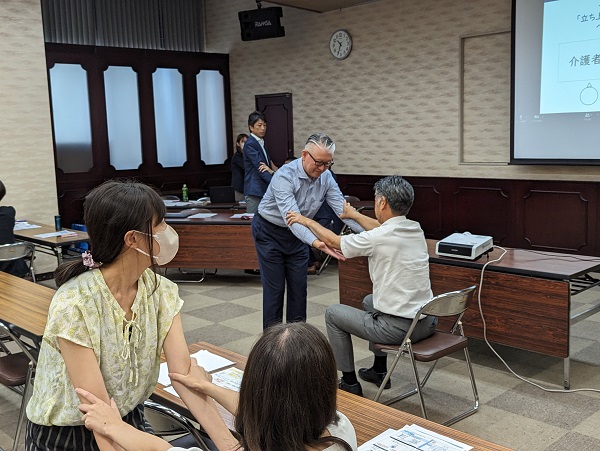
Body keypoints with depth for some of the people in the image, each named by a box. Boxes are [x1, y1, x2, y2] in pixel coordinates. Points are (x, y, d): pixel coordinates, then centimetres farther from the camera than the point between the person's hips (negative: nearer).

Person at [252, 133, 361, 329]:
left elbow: (342, 208, -15)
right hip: (269, 232, -5)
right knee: (275, 287, -3)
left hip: (297, 233, 6)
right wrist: (315, 242, -56)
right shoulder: (284, 176, -31)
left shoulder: (326, 177, -11)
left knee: (299, 286, 6)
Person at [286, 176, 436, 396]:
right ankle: (379, 371, 41)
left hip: (398, 328, -8)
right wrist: (354, 215, 37)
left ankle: (350, 383, 22)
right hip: (428, 323, 8)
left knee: (333, 313, 14)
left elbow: (333, 241, -3)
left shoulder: (377, 238, -20)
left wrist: (305, 220, 13)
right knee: (370, 301, 35)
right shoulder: (416, 229, 1)